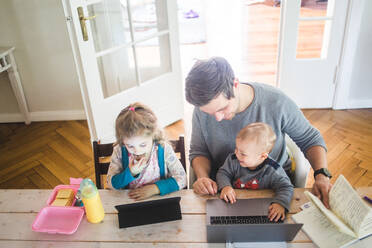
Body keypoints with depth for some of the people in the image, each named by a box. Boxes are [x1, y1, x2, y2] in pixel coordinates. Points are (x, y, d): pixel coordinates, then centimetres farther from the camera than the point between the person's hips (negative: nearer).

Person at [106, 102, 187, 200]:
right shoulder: (119, 151, -9)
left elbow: (181, 179, -11)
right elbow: (111, 184, -4)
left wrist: (154, 188, -19)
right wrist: (130, 173, -20)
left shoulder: (164, 149, -14)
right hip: (129, 202, 1)